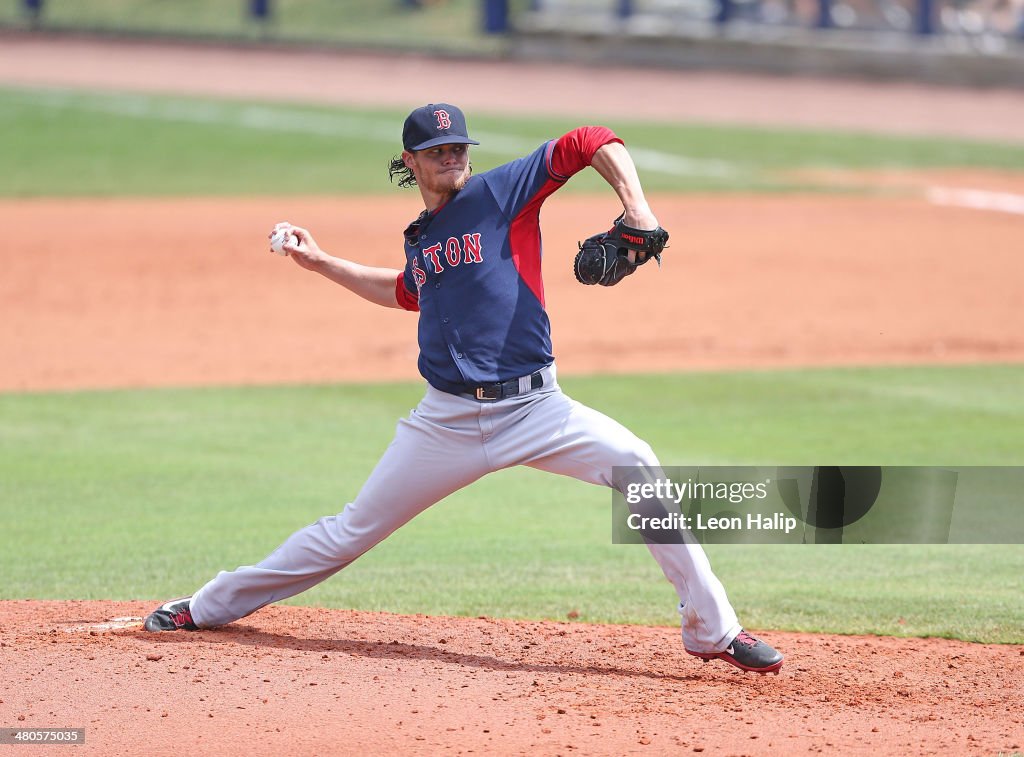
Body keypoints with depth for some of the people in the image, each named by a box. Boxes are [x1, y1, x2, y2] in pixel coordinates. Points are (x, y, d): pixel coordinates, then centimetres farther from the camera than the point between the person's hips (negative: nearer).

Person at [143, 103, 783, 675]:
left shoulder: (502, 192, 0)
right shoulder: (421, 238, 15)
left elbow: (591, 142, -6)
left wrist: (635, 207, -21)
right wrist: (321, 262, 34)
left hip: (533, 409, -4)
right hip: (448, 419, 4)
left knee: (634, 464, -26)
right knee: (353, 530, 8)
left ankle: (712, 631, -21)